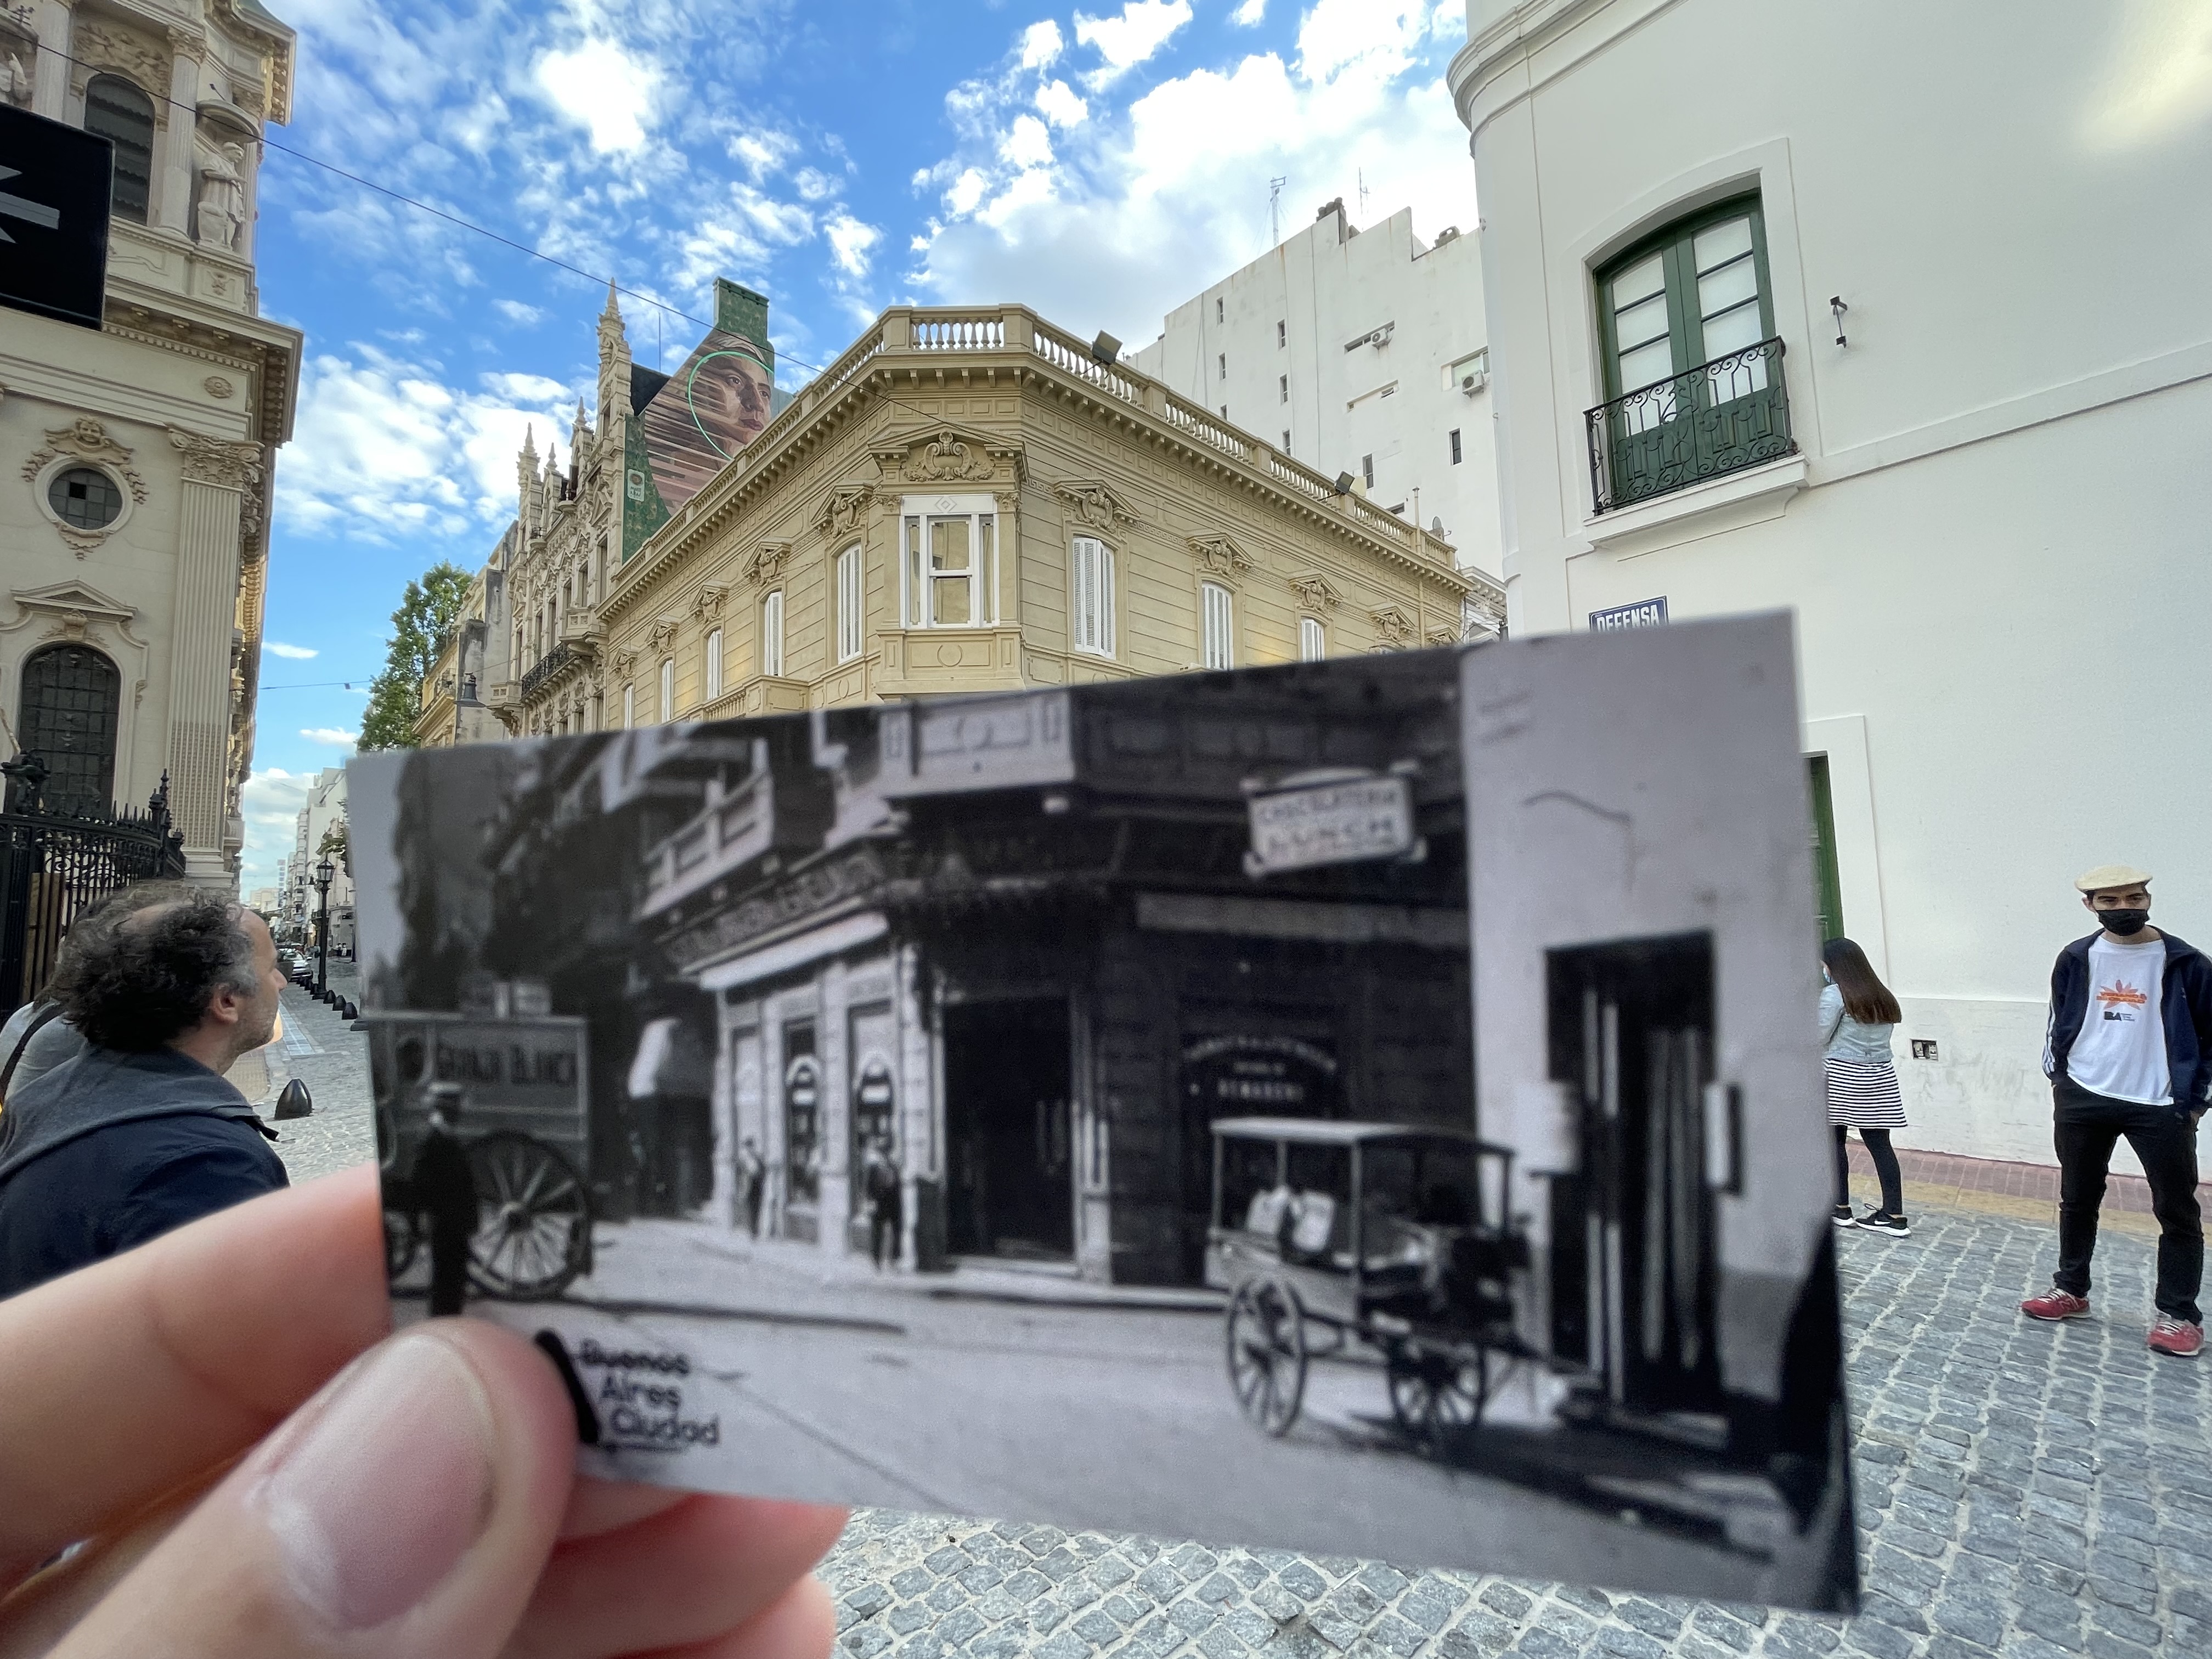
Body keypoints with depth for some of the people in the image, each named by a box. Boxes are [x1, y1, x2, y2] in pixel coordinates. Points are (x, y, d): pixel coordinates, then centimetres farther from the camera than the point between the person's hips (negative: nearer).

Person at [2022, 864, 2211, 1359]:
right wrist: (2058, 1079, 7)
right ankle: (2070, 1290, 29)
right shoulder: (2076, 959, 0)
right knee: (2078, 1200, 14)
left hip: (2160, 1107, -2)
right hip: (2083, 1100, 2)